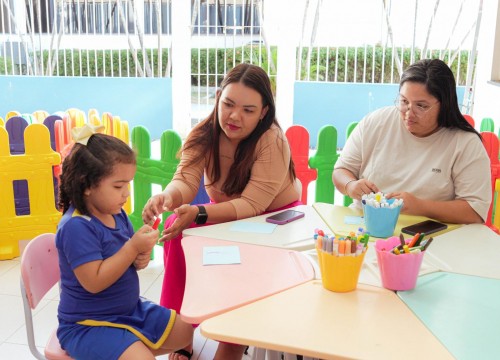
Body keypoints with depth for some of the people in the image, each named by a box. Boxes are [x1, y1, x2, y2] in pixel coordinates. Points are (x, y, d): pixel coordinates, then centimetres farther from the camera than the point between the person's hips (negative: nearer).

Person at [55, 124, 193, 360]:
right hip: (89, 324, -8)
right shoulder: (76, 226, -25)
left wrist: (140, 258, -10)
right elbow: (94, 282, -30)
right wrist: (133, 247, -29)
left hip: (131, 309, 9)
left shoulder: (117, 214, 1)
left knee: (185, 333, 15)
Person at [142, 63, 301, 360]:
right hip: (225, 212, 4)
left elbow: (251, 205, -30)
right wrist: (167, 197, -47)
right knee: (177, 230, -21)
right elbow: (185, 181, -22)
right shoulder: (204, 135, -11)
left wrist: (198, 214, -43)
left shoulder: (273, 141, -25)